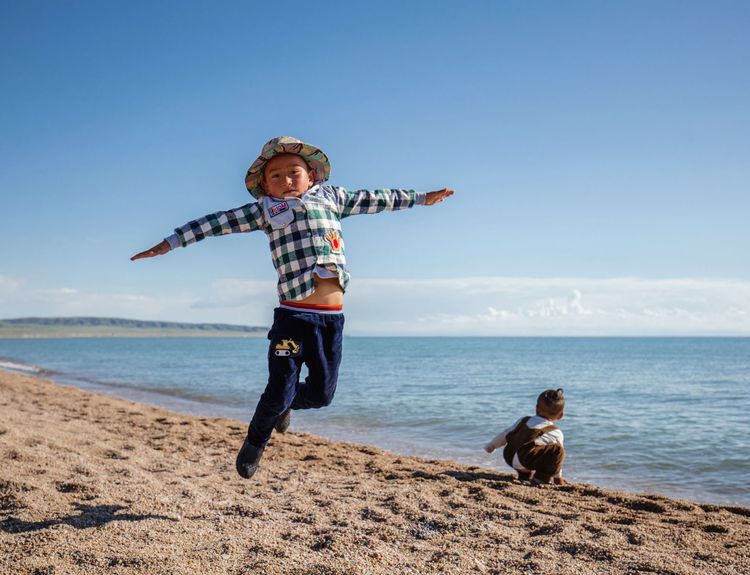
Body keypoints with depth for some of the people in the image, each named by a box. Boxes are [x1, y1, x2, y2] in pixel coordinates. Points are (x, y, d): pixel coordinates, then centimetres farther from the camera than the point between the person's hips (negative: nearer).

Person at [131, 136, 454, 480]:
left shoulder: (332, 196, 15)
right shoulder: (265, 209, 6)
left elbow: (373, 199, 24)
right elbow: (217, 222, 4)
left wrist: (421, 198, 33)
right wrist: (169, 244, 1)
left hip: (333, 316, 3)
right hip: (293, 314, -3)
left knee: (322, 393, 10)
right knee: (279, 392, -1)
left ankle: (286, 405, 44)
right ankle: (255, 442, 29)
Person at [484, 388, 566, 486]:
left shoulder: (524, 420, 19)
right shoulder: (556, 433, 4)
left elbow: (505, 434, 27)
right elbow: (556, 454, 12)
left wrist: (491, 446, 43)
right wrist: (558, 476, 29)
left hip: (508, 457, 8)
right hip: (524, 461, -8)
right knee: (558, 450, -11)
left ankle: (525, 474, 31)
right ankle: (541, 478, -8)